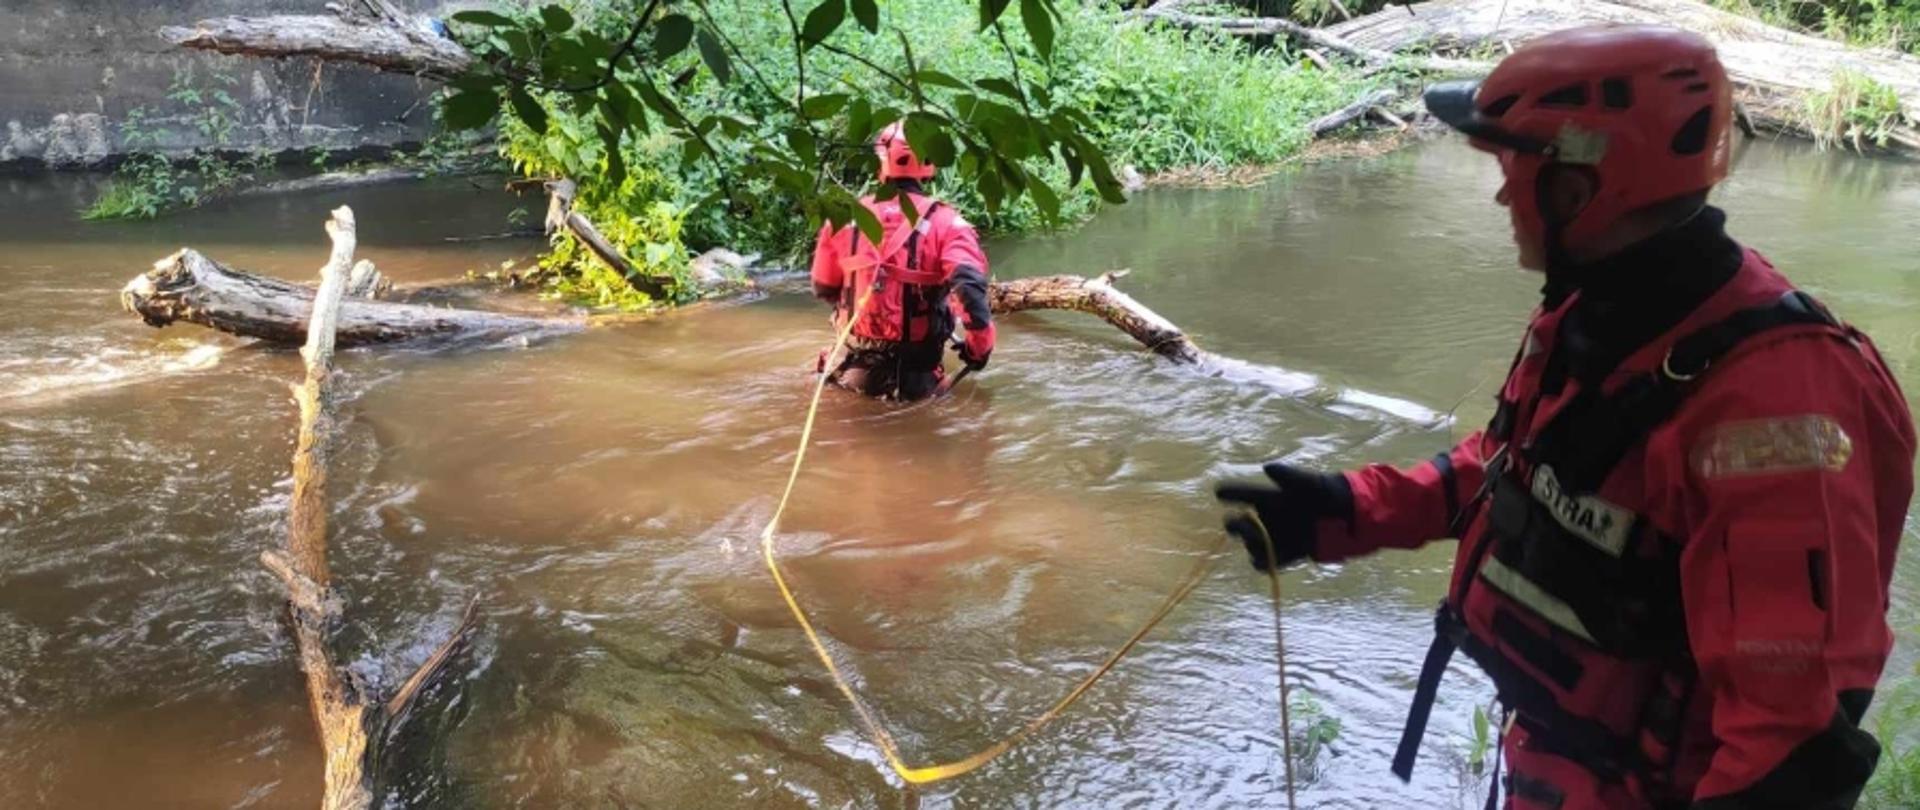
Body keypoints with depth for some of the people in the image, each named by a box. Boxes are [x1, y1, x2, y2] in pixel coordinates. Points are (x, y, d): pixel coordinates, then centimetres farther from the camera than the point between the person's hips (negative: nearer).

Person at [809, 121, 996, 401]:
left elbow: (823, 288, 10)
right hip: (916, 372, -3)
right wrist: (979, 348, -9)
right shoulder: (945, 222, -9)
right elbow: (970, 286, -23)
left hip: (857, 368, 3)